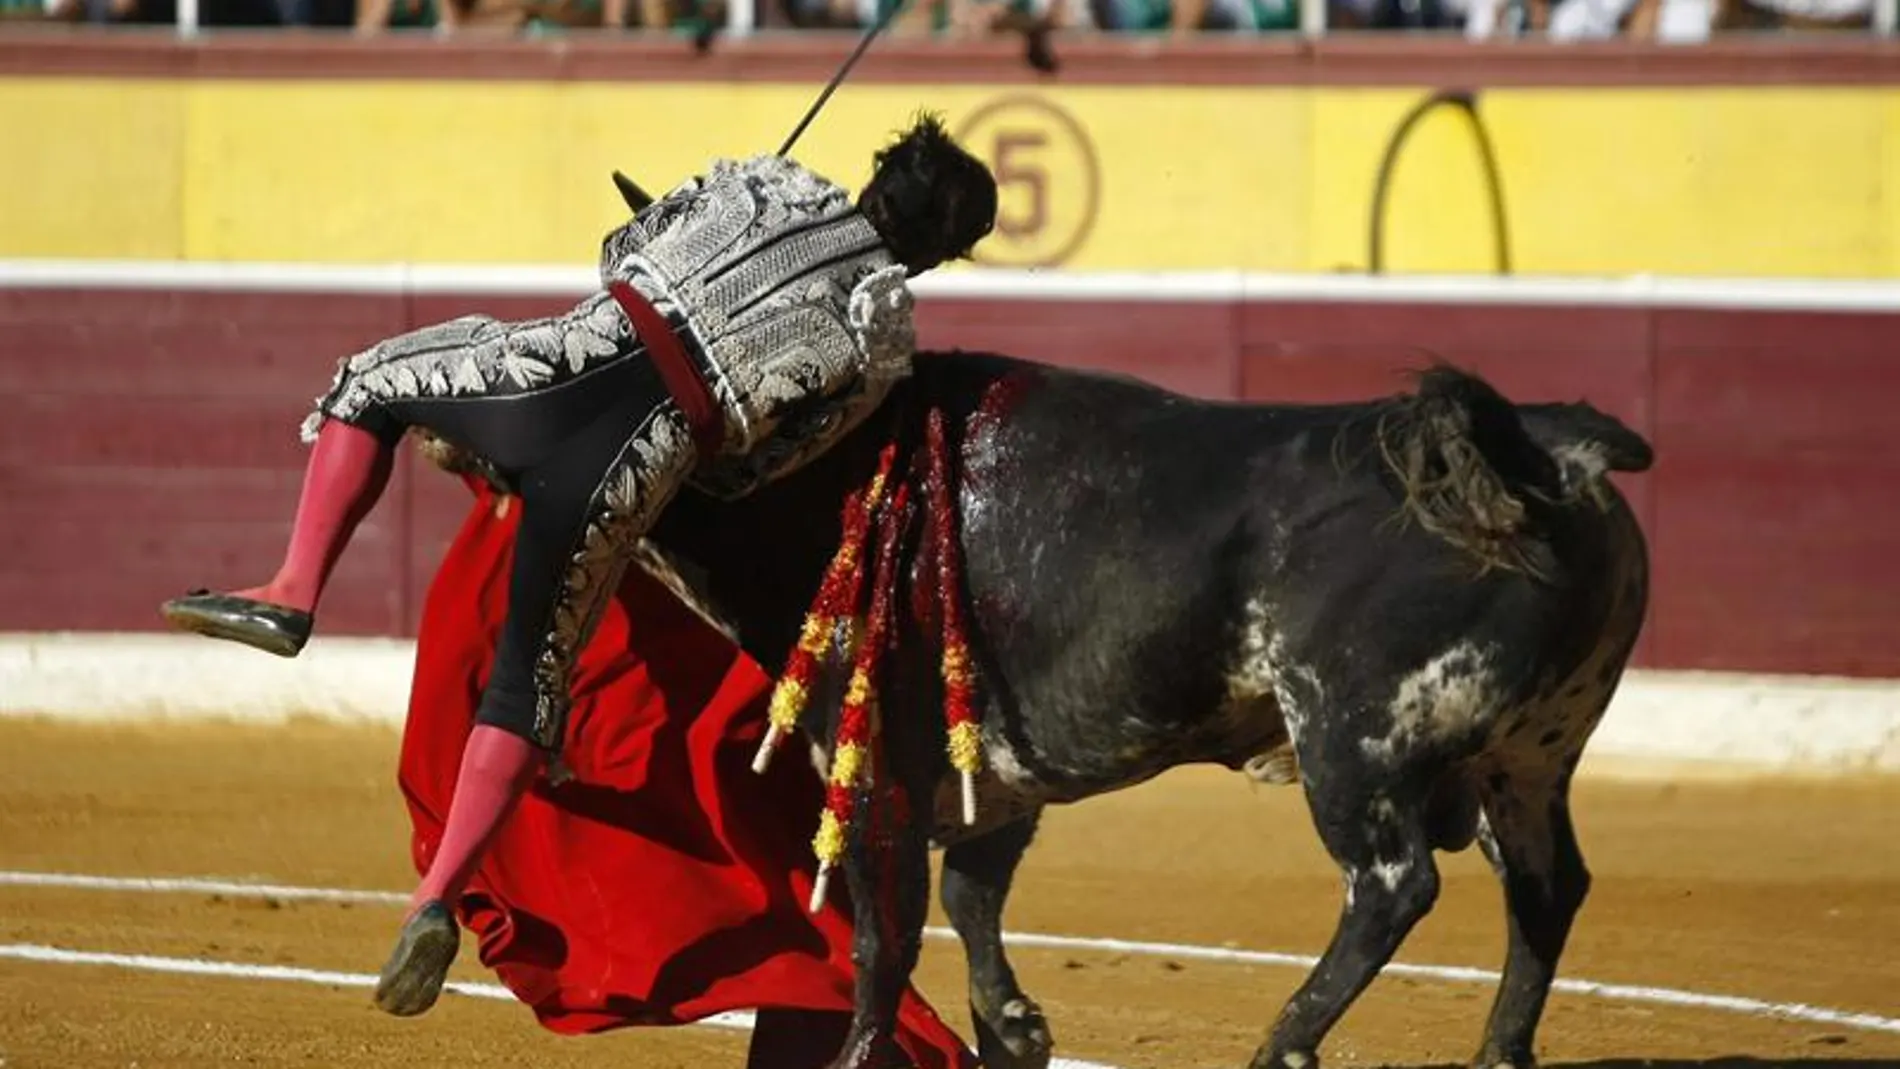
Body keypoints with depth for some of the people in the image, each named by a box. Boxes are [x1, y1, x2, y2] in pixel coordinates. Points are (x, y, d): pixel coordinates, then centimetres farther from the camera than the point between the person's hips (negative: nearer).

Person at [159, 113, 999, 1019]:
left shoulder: (771, 186, 18)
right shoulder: (882, 342, 14)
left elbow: (620, 252, 30)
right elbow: (751, 467, 15)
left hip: (583, 363, -1)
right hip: (644, 465, 1)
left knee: (370, 382, 26)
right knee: (532, 677, 13)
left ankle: (293, 595, 9)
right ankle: (435, 902, 1)